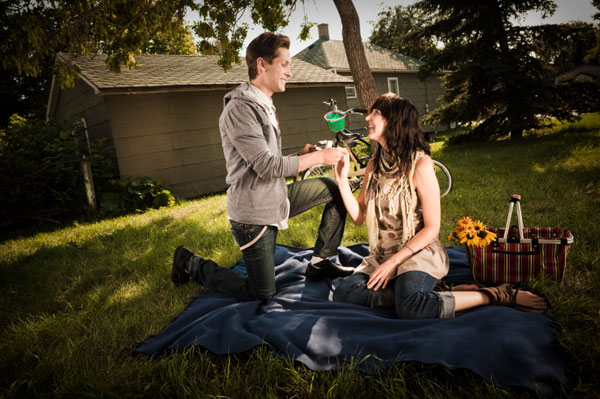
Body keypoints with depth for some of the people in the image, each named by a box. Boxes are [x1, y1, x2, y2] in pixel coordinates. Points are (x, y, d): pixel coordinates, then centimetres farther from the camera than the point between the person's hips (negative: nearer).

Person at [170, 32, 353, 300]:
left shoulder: (263, 105, 13)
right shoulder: (240, 109, -20)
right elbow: (268, 166, -25)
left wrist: (300, 156, -1)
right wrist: (318, 157, -17)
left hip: (276, 199, 9)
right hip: (254, 212, -9)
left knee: (335, 190, 7)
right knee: (261, 294, 2)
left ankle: (320, 262, 15)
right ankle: (191, 264, 19)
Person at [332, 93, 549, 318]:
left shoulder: (420, 164, -10)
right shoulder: (374, 166, 9)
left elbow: (431, 228, -11)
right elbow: (358, 217, 6)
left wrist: (393, 262, -17)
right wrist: (342, 179, -4)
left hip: (418, 252, -6)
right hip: (380, 255, 6)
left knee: (410, 308, -34)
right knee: (344, 293, -20)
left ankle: (496, 295, -13)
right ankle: (429, 294, -11)